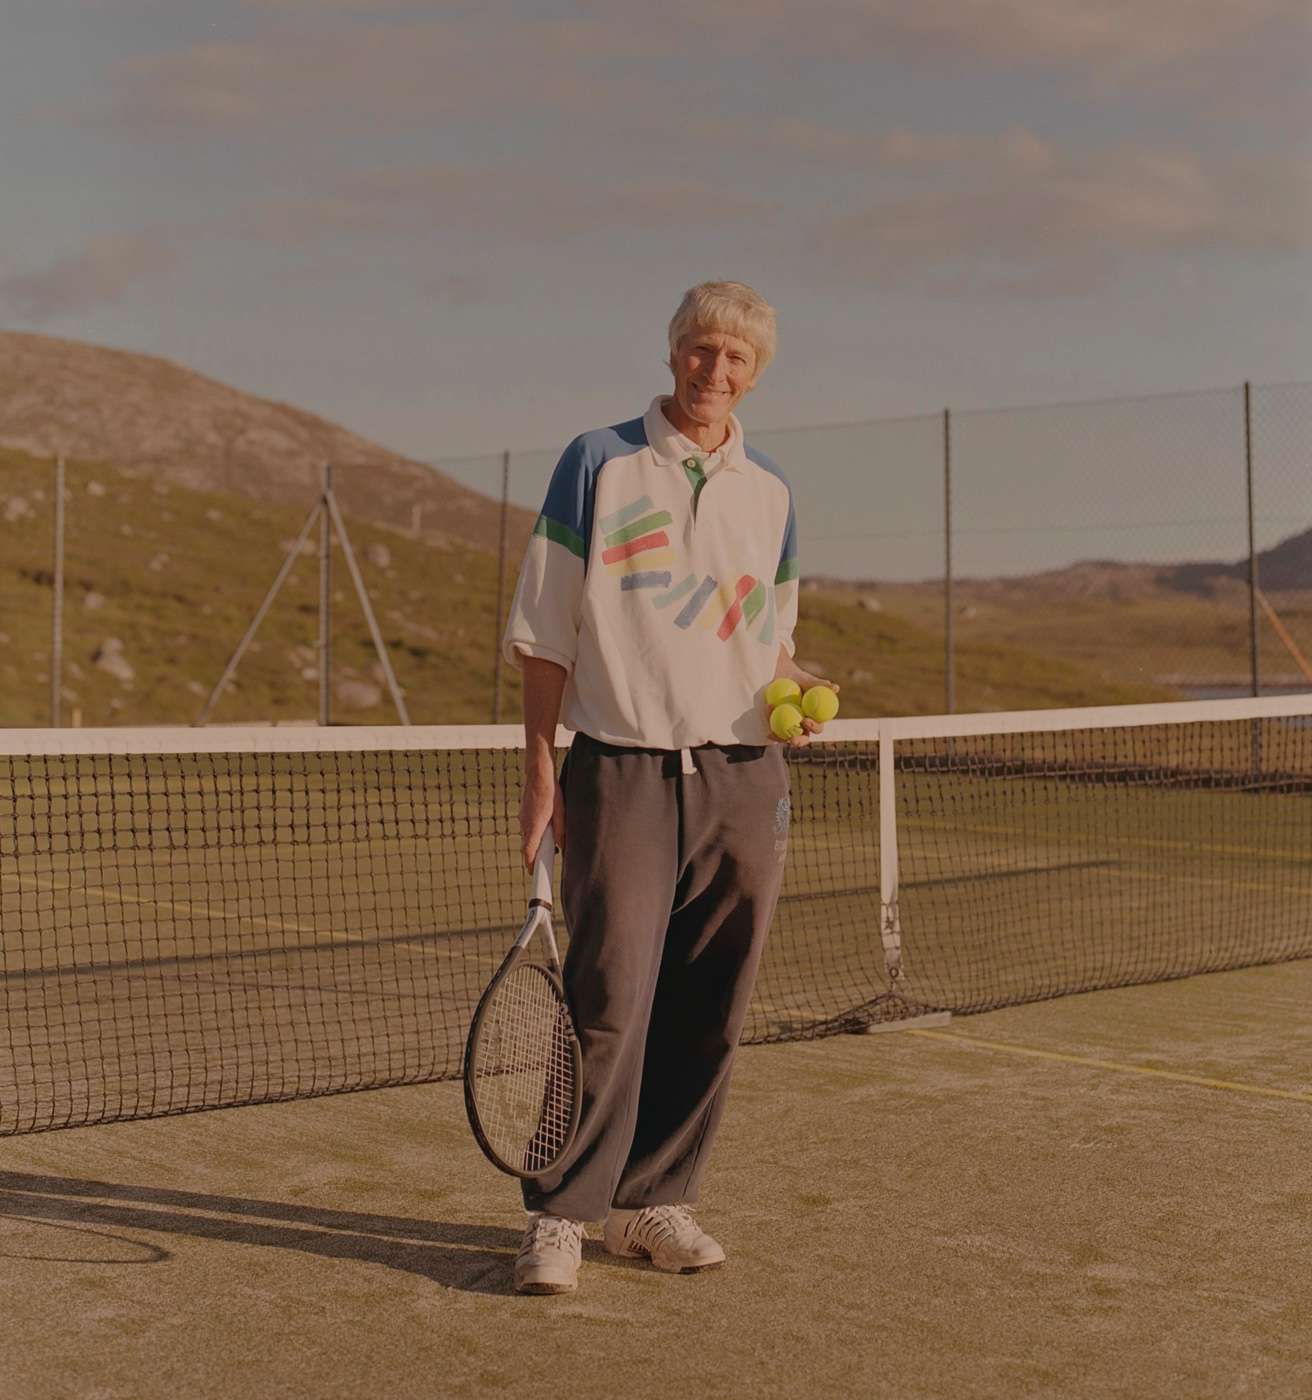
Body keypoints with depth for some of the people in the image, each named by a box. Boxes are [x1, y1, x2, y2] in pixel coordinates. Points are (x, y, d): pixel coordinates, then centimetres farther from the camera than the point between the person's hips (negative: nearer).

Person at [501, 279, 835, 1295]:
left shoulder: (770, 493, 12)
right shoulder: (598, 463, 1)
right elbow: (544, 629, 0)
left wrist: (797, 690, -2)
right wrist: (539, 773, -5)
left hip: (744, 781, 4)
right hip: (622, 775, -4)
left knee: (707, 1012, 6)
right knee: (609, 1001, -8)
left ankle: (652, 1201, 18)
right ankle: (560, 1214, 4)